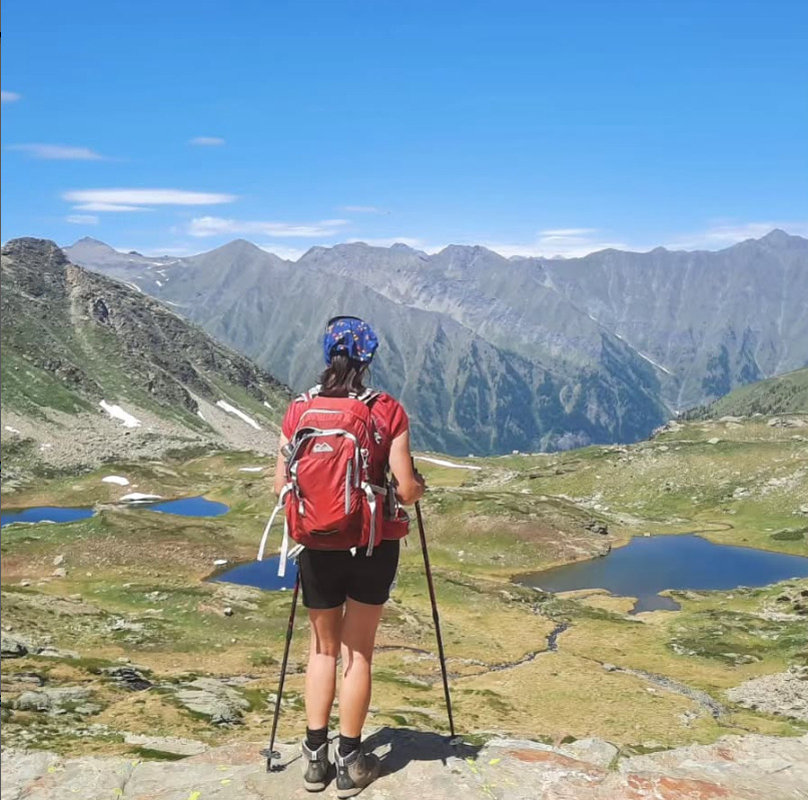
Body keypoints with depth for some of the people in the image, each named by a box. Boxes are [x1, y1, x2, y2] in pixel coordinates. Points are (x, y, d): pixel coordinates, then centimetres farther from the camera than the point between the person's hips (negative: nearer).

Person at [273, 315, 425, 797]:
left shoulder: (299, 410, -2)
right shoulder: (388, 411, -8)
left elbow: (281, 486, -1)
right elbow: (406, 489, -10)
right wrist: (419, 487, 12)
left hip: (317, 544, 2)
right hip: (373, 544, -2)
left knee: (323, 647, 17)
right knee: (358, 651, 9)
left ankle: (315, 757, 20)